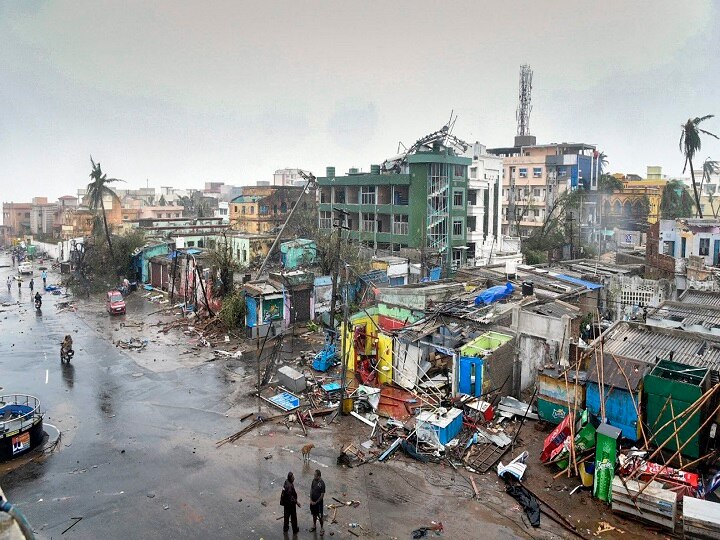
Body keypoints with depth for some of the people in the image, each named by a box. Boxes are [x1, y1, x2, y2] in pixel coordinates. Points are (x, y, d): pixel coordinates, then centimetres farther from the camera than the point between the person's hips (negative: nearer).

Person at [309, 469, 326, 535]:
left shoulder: (322, 483, -24)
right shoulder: (314, 480, -6)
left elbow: (322, 495, -20)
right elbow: (311, 489, 3)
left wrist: (316, 502, -14)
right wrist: (311, 500, -3)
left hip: (318, 502, -6)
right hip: (312, 501, 6)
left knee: (320, 516, 7)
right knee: (314, 514, 21)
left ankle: (322, 528, 24)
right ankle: (314, 526, 40)